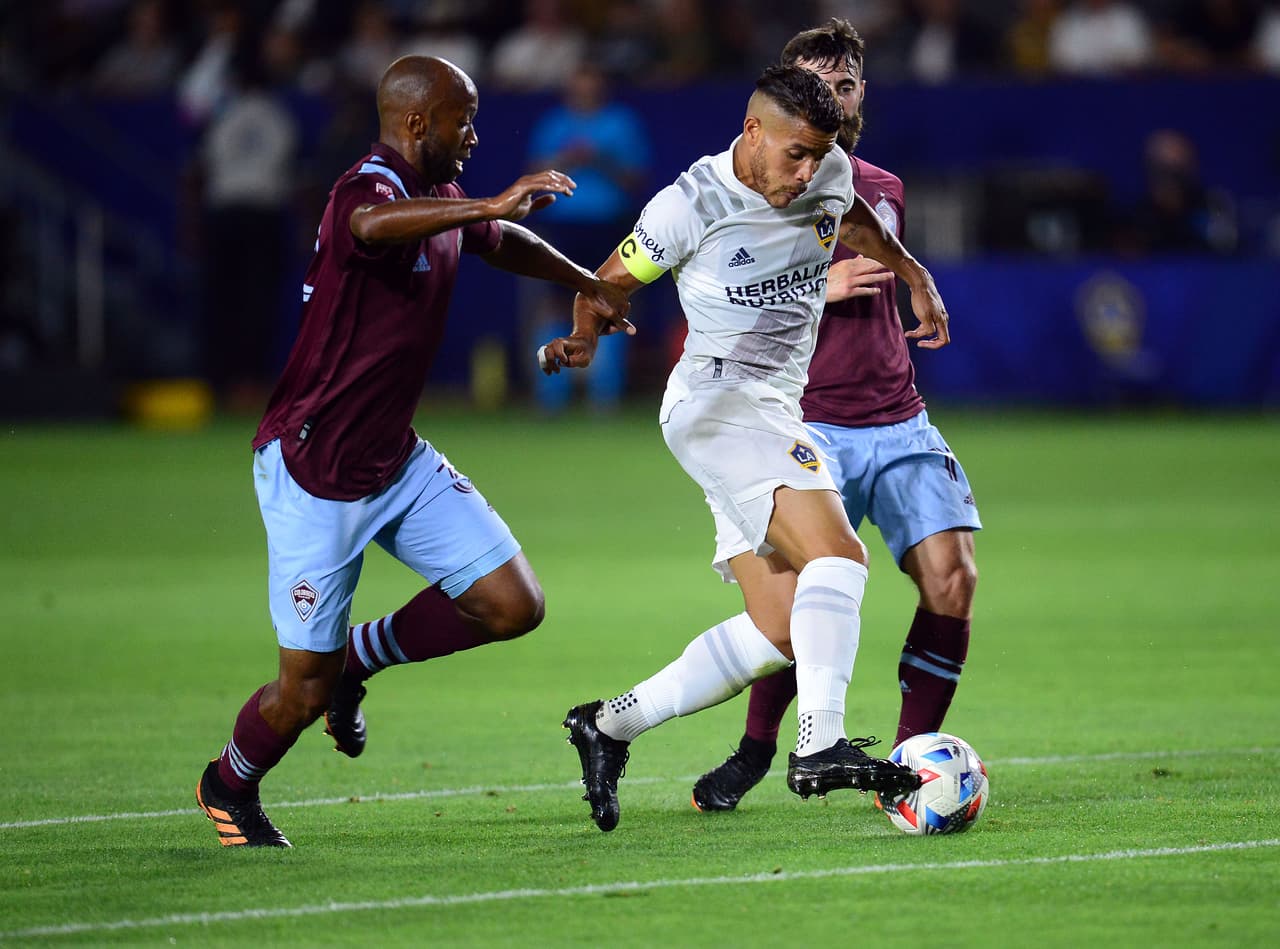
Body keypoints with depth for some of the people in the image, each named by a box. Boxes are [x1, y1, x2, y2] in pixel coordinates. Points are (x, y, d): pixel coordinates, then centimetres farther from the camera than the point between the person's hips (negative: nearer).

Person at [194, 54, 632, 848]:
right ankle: (229, 785, 30)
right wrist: (490, 203, -56)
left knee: (514, 606, -4)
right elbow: (372, 225, -49)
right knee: (305, 692, -2)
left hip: (399, 464, 9)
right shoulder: (367, 191, -21)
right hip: (313, 475, -9)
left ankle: (360, 657, 19)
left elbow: (504, 242, 32)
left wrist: (589, 284, 41)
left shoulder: (441, 201, 8)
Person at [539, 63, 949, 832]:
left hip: (778, 413, 8)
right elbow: (611, 281, 0)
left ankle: (610, 726, 10)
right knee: (837, 555, -29)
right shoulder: (691, 206, -11)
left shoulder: (830, 177, 5)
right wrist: (584, 338, -18)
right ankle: (822, 746, -40)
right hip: (716, 401, -8)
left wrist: (915, 276, 31)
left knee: (781, 632, 2)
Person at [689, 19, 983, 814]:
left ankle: (909, 759, 0)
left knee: (953, 575, -14)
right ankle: (755, 752, 3)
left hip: (900, 423, 5)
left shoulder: (884, 189, 17)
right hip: (810, 429, -5)